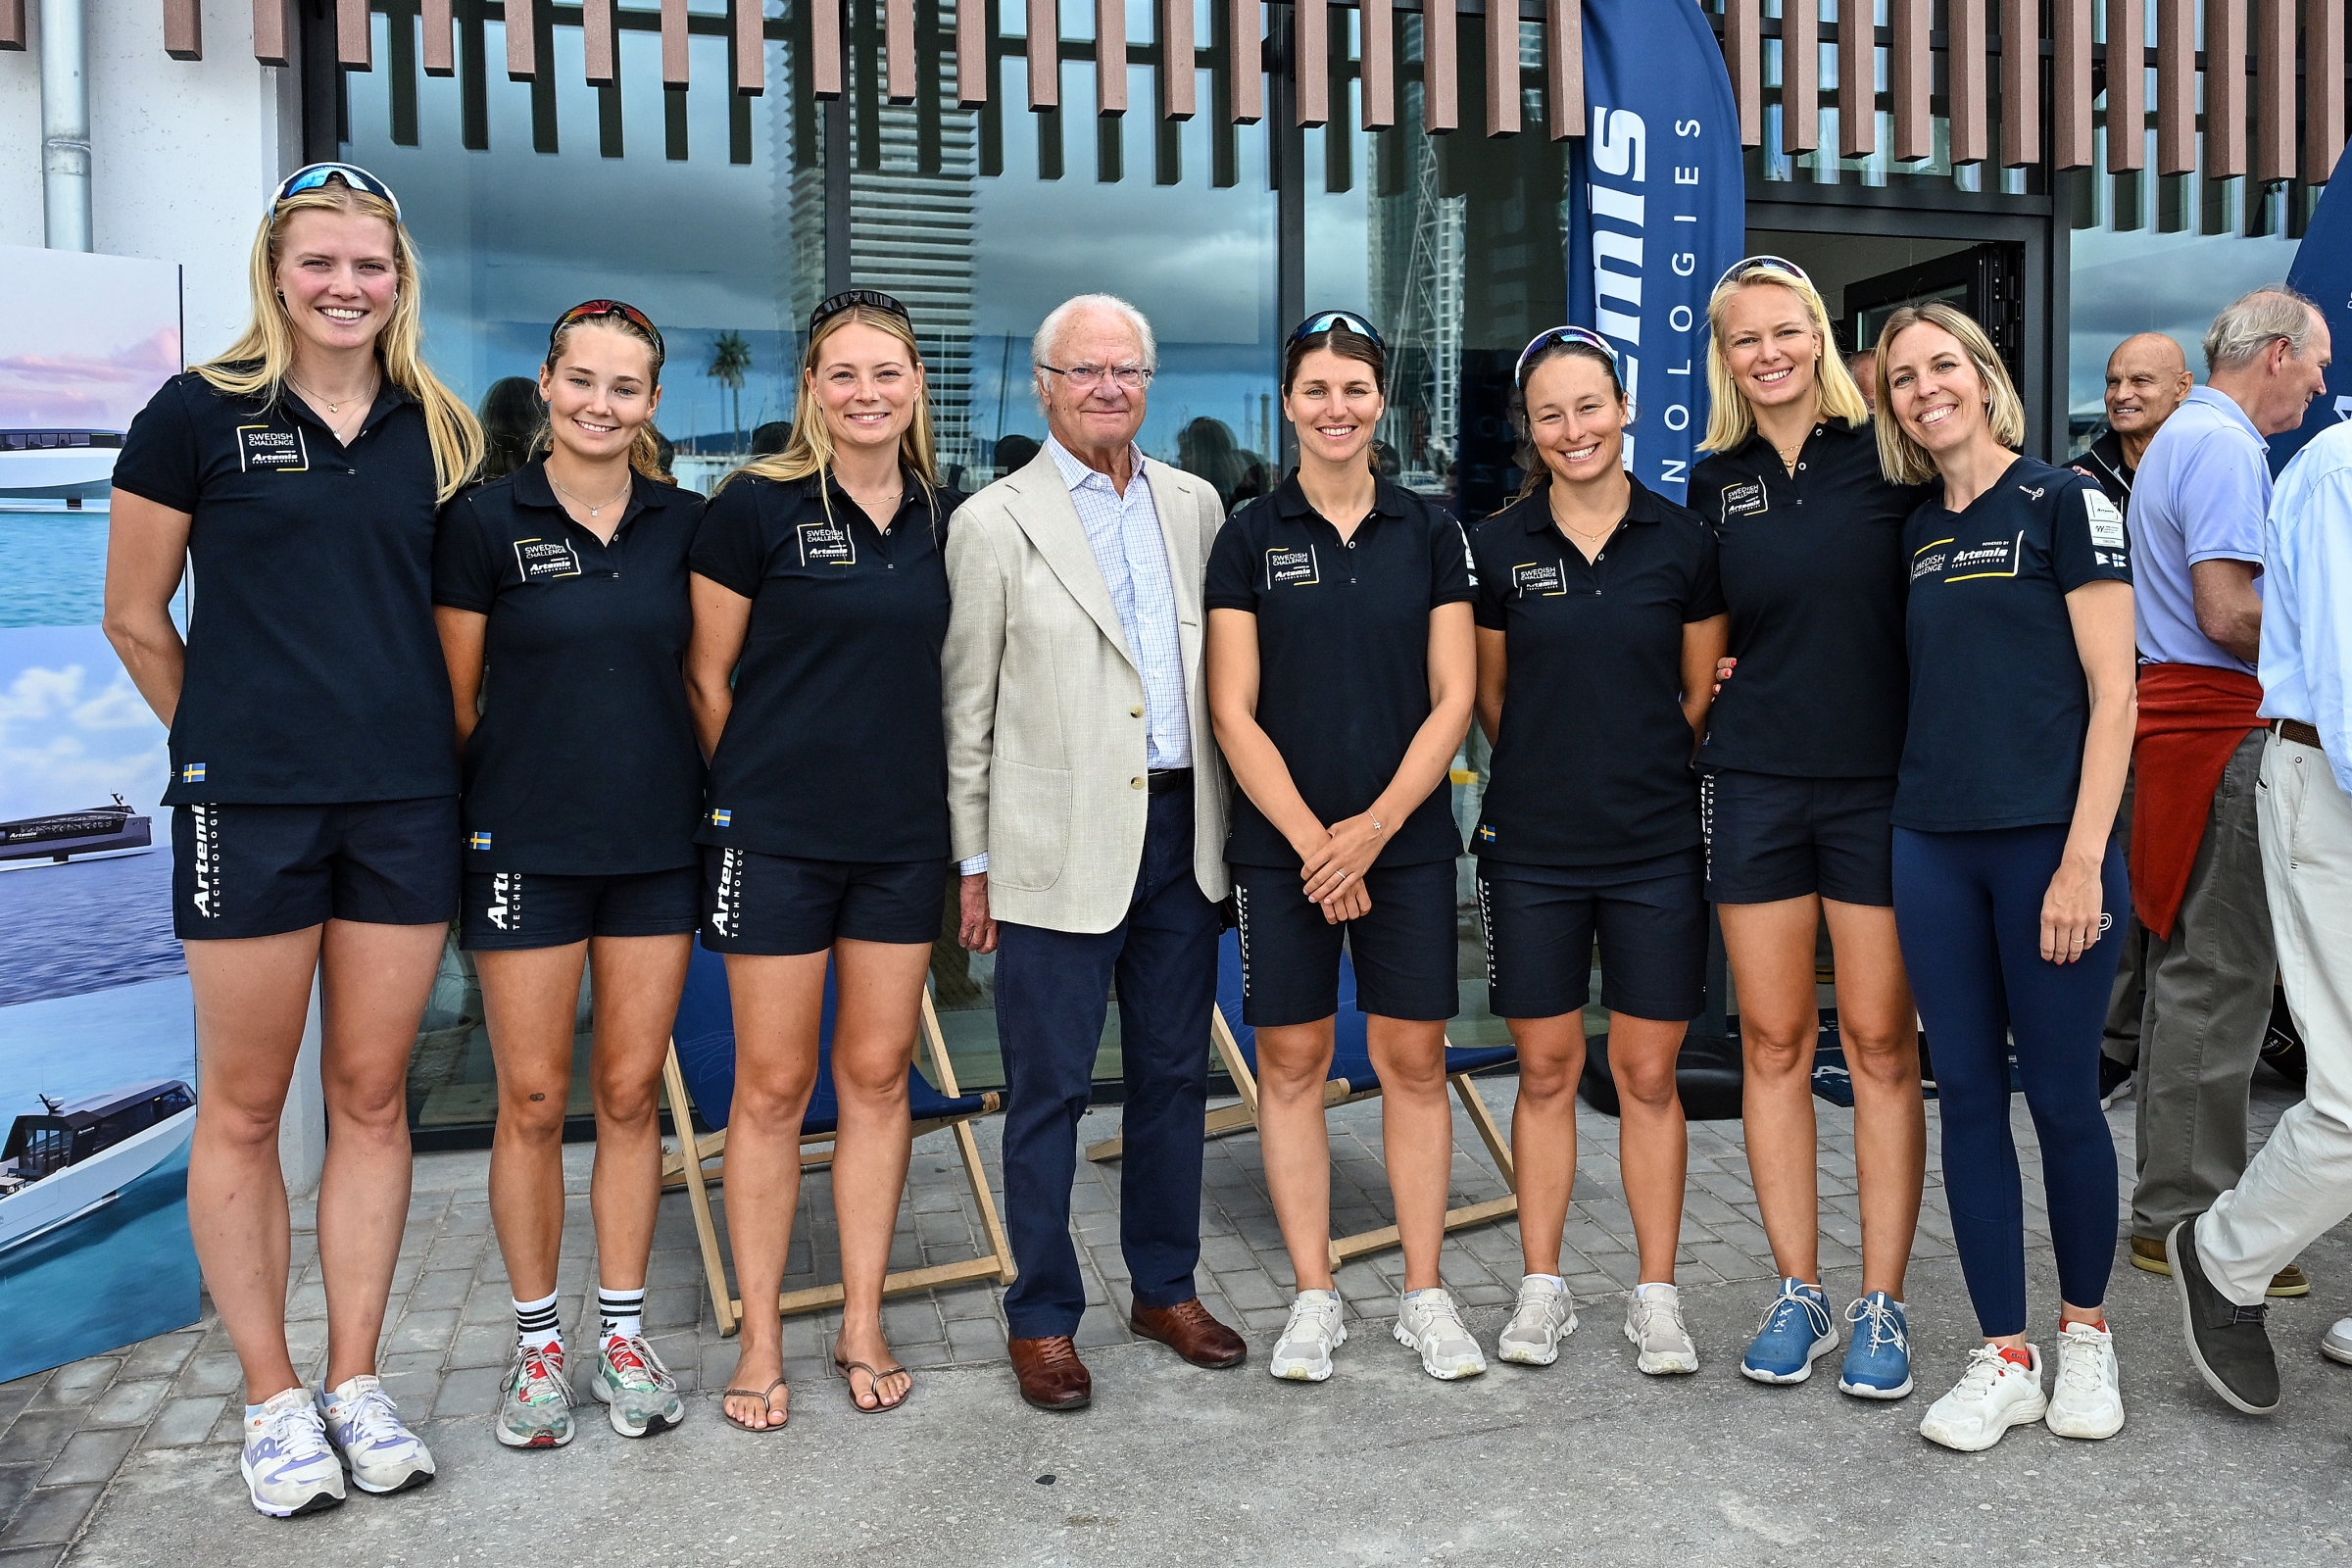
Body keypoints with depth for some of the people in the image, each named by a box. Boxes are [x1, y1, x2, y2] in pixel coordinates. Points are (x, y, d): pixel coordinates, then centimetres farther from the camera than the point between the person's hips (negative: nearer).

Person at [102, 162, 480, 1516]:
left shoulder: (439, 431, 8)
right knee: (244, 1106, 5)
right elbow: (137, 617, 4)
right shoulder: (198, 414, -1)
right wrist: (227, 742, 8)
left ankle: (355, 1382, 21)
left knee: (373, 1094, 8)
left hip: (405, 801, 3)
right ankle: (273, 1400, 19)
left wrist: (425, 738, 9)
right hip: (250, 806, -3)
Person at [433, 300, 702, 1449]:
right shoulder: (485, 519, -3)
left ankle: (622, 1334, 22)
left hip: (656, 842, 2)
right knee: (532, 1100, 4)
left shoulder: (683, 523, 5)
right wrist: (482, 816, 3)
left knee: (630, 1092, 9)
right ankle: (537, 1342, 20)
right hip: (525, 845, -2)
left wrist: (709, 799, 7)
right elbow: (456, 698, 2)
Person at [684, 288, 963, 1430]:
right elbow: (708, 674, -1)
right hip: (778, 839, -4)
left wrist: (901, 775, 9)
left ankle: (862, 1323, 24)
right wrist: (760, 788, 4)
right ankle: (760, 1339, 18)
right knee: (772, 1087, 4)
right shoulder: (757, 505, -6)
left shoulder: (944, 516, 6)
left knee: (878, 1075, 10)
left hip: (903, 835, 4)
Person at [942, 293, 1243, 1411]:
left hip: (1180, 830, 5)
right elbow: (967, 709, -2)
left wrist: (1225, 822, 11)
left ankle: (1166, 1287, 30)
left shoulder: (1194, 505, 10)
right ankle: (1042, 1319, 18)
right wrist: (974, 865, -3)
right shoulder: (995, 522, -3)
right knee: (1049, 1090, 4)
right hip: (1059, 847, -4)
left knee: (1174, 1073, 14)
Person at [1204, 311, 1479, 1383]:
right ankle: (1315, 1296, 17)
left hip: (1407, 839, 1)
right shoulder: (1250, 538, 3)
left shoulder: (1430, 535, 6)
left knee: (1413, 1060, 4)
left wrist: (1376, 825, -9)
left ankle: (1424, 1294, 17)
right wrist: (1310, 838, -10)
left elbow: (1452, 700, 2)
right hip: (1281, 842, -1)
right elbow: (1234, 712, -2)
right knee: (1291, 1062, 4)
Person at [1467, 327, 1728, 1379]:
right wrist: (1557, 775, 9)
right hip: (1531, 847, 1)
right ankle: (1542, 1288, 20)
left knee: (1648, 1075, 6)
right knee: (1545, 1070, 8)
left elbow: (1702, 696, 8)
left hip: (1654, 846, 0)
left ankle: (1656, 1293, 19)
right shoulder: (1498, 546, 2)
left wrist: (1632, 771, 5)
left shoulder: (1683, 542, 1)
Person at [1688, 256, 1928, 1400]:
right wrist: (1711, 675, 2)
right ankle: (1798, 1294, 19)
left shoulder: (1889, 455, 0)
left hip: (1881, 781, -2)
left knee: (1881, 1045, 2)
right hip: (1757, 784, 3)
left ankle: (1881, 1305, 13)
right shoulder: (1714, 482, 9)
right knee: (1772, 1041, 6)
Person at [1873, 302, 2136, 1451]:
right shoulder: (1916, 533, 13)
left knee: (2061, 1096, 4)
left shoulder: (2063, 503, -3)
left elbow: (2112, 694, -8)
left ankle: (2087, 1331, 26)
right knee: (1968, 1096, 7)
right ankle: (2004, 1359, 17)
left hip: (2047, 841, -5)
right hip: (1933, 846, 5)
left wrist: (2084, 858, -15)